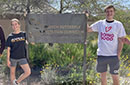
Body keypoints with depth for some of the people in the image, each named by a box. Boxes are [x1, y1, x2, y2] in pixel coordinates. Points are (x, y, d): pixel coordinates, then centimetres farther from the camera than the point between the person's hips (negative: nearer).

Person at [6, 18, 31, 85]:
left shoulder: (24, 34, 1)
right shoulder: (10, 37, -2)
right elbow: (8, 49, -1)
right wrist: (8, 60, -5)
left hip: (22, 57, 1)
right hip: (13, 58, -1)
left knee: (28, 72, -9)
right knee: (12, 73, 10)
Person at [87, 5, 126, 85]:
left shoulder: (118, 24, -1)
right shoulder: (100, 23, 4)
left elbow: (120, 41, -1)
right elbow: (88, 29, 7)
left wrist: (118, 55, -7)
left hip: (113, 56, -2)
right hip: (101, 55, 2)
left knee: (115, 76, 3)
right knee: (103, 75, 14)